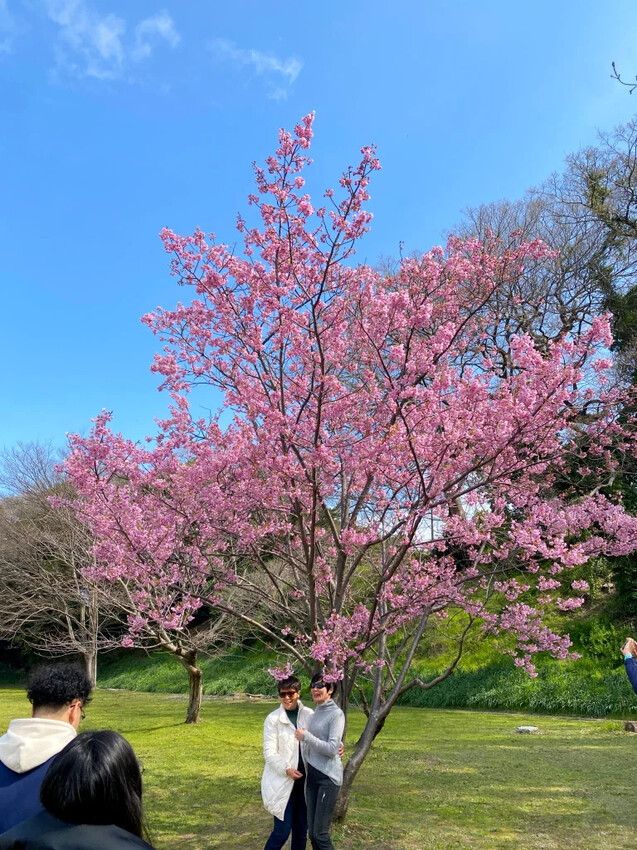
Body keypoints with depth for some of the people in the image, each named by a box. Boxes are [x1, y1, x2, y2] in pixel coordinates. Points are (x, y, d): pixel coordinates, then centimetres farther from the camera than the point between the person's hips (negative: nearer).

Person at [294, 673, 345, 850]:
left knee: (320, 833, -3)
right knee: (312, 832, 11)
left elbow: (332, 749, -20)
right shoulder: (315, 712, 10)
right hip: (312, 776, 7)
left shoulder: (336, 714, -13)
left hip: (328, 777, -7)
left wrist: (305, 737, -19)